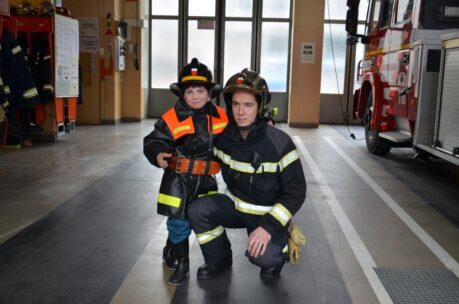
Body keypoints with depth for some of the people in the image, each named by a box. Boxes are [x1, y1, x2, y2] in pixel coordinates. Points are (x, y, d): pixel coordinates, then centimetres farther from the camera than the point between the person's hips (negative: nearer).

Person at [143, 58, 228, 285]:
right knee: (179, 223, 2)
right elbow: (153, 141, -11)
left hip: (205, 180, 4)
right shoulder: (172, 118, -12)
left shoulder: (221, 117, 1)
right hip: (178, 179, -4)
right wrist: (158, 154, -31)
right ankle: (180, 262, 26)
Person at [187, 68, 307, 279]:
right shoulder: (224, 136, -9)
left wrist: (269, 226, -27)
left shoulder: (279, 143, -22)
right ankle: (219, 260, 8)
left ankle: (275, 255, 11)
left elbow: (296, 192, -18)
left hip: (269, 213, -4)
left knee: (262, 255, -29)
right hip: (235, 204, 5)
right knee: (197, 211, -18)